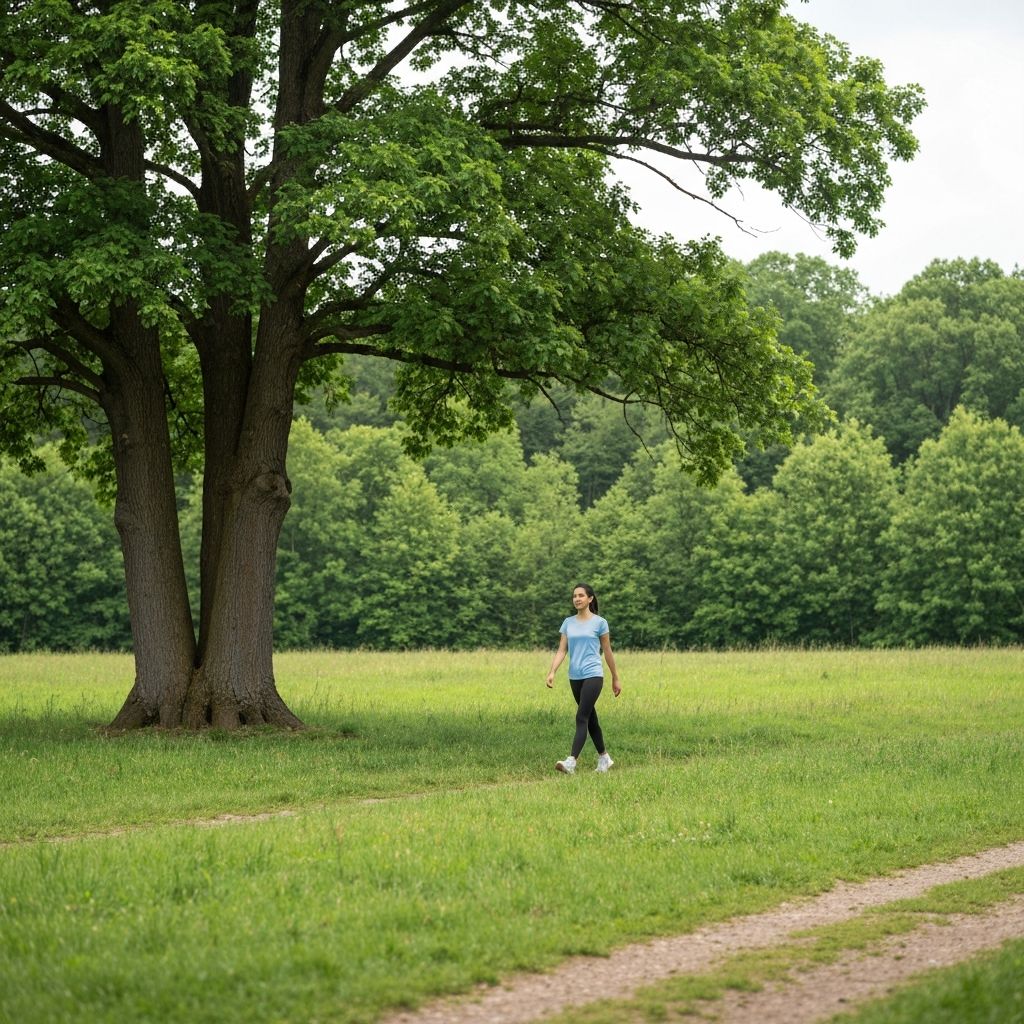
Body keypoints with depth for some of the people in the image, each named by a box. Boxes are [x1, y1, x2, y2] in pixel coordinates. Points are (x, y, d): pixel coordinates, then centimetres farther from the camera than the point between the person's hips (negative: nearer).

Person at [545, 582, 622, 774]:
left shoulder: (599, 622, -2)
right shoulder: (568, 622, 9)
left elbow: (607, 652, 4)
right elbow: (561, 650, 5)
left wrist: (616, 679, 10)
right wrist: (552, 672, -10)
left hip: (593, 676, -5)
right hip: (575, 677, 5)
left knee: (582, 718, -15)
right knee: (590, 719, 13)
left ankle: (571, 762, -23)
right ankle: (604, 758, 26)